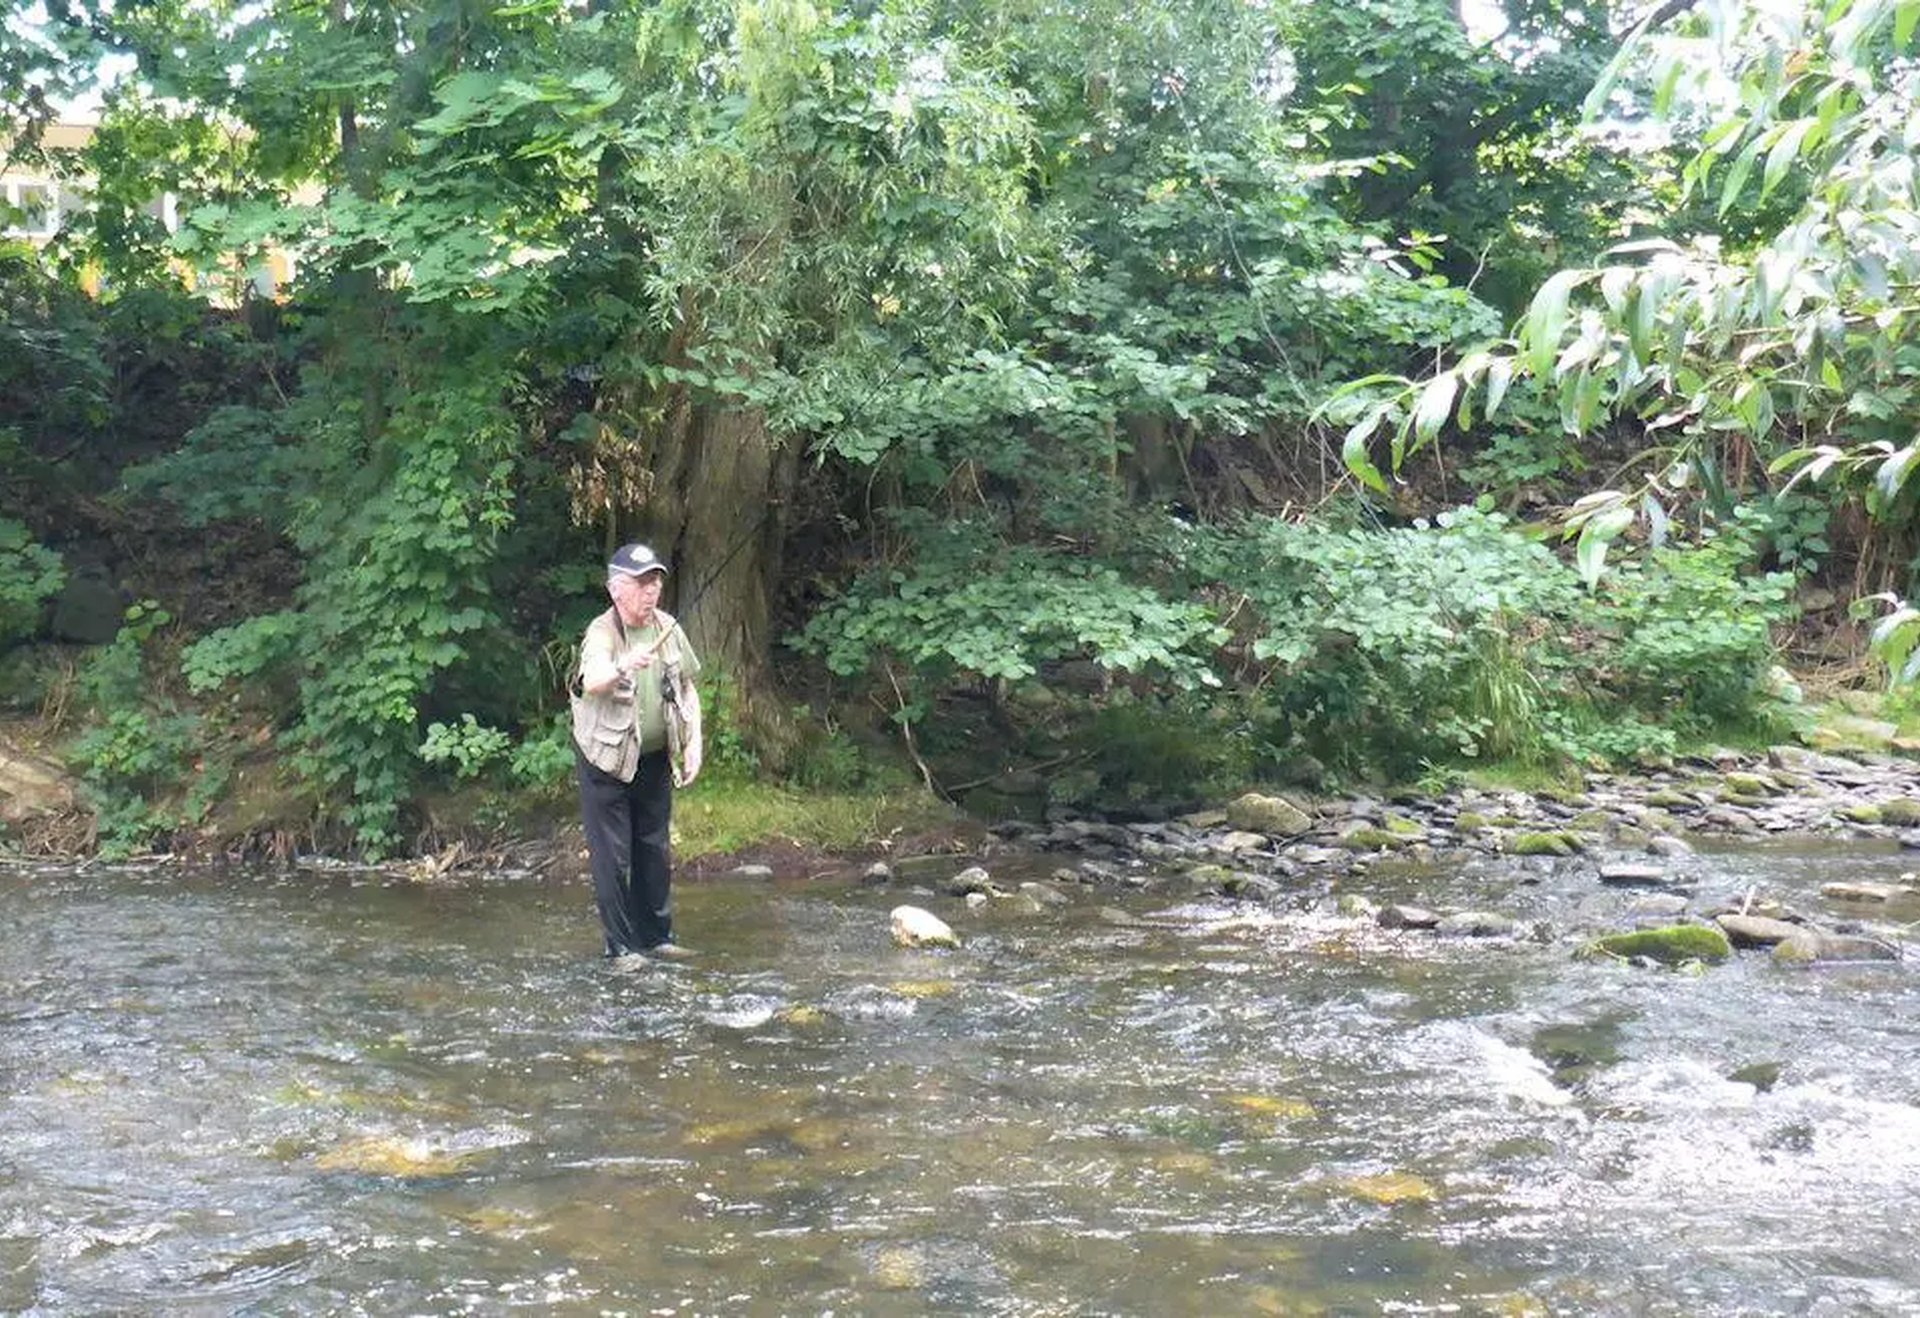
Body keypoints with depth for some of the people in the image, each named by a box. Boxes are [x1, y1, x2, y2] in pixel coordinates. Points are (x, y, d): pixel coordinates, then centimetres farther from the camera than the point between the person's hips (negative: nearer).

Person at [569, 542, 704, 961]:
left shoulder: (668, 628, -2)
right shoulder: (602, 632, -19)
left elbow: (687, 689, 9)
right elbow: (591, 682, -41)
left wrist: (694, 744, 1)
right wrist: (623, 666, -62)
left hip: (655, 758, 5)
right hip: (607, 758, -5)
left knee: (655, 848, 14)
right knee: (612, 855, -2)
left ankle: (657, 935, 25)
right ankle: (621, 946, 7)